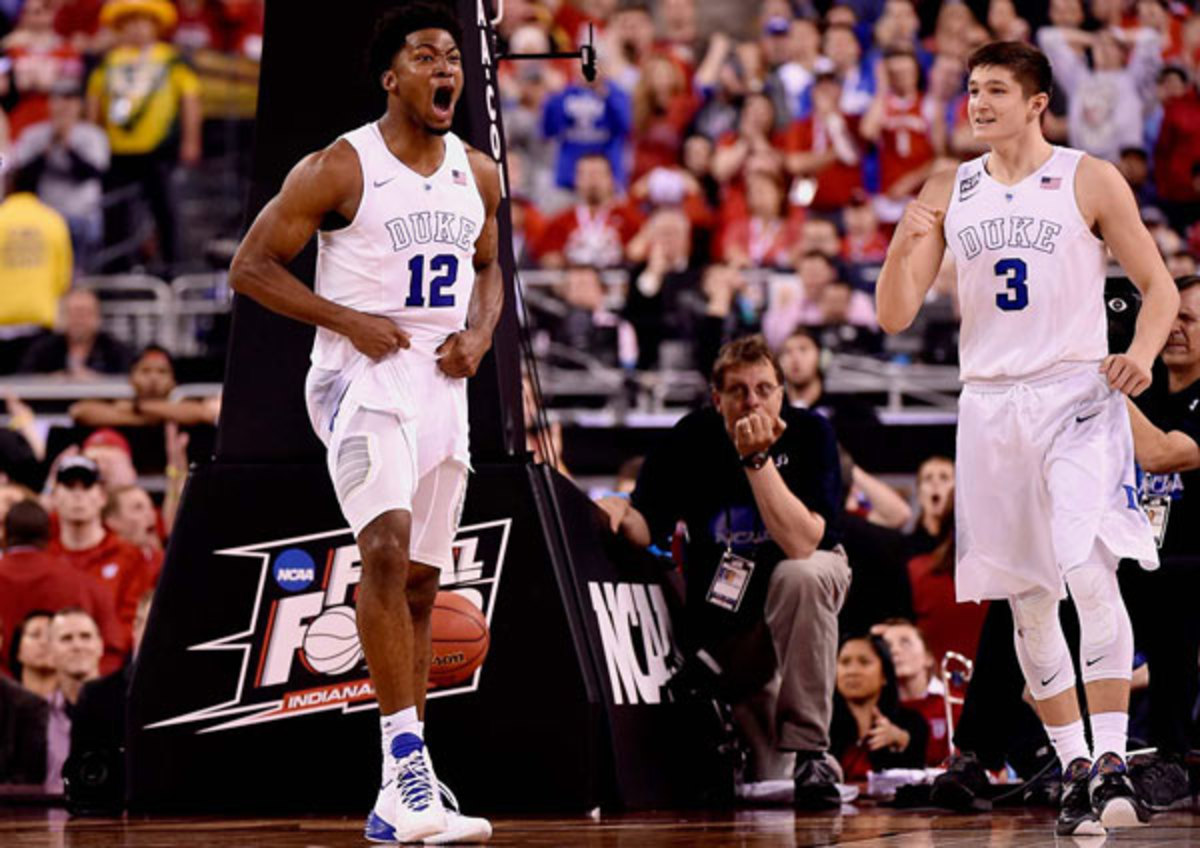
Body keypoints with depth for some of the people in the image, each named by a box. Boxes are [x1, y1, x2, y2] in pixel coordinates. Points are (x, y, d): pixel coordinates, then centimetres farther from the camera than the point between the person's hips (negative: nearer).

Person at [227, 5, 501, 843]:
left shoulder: (479, 174, 10)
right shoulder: (338, 169, -8)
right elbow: (252, 265, -6)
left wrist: (479, 332, 3)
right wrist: (350, 320, -15)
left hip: (443, 387, 6)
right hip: (362, 376, -6)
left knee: (419, 584, 9)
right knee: (387, 547, -27)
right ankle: (408, 761, -31)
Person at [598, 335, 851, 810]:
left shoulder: (809, 433, -23)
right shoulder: (694, 438, -15)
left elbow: (800, 544, -36)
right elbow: (646, 529, -12)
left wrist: (758, 457, -42)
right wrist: (621, 513, -35)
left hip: (807, 584, -2)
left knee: (802, 576, -39)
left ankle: (810, 749, -31)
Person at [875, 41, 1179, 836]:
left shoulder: (1090, 180, -1)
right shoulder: (949, 193, 9)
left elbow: (1160, 285, 2)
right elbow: (895, 317, 6)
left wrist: (1143, 352, -18)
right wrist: (905, 246, -14)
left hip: (1077, 391, -4)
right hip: (991, 403, 4)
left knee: (1089, 569, -21)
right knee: (1028, 599, 7)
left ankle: (1113, 761, -18)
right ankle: (1076, 771, 17)